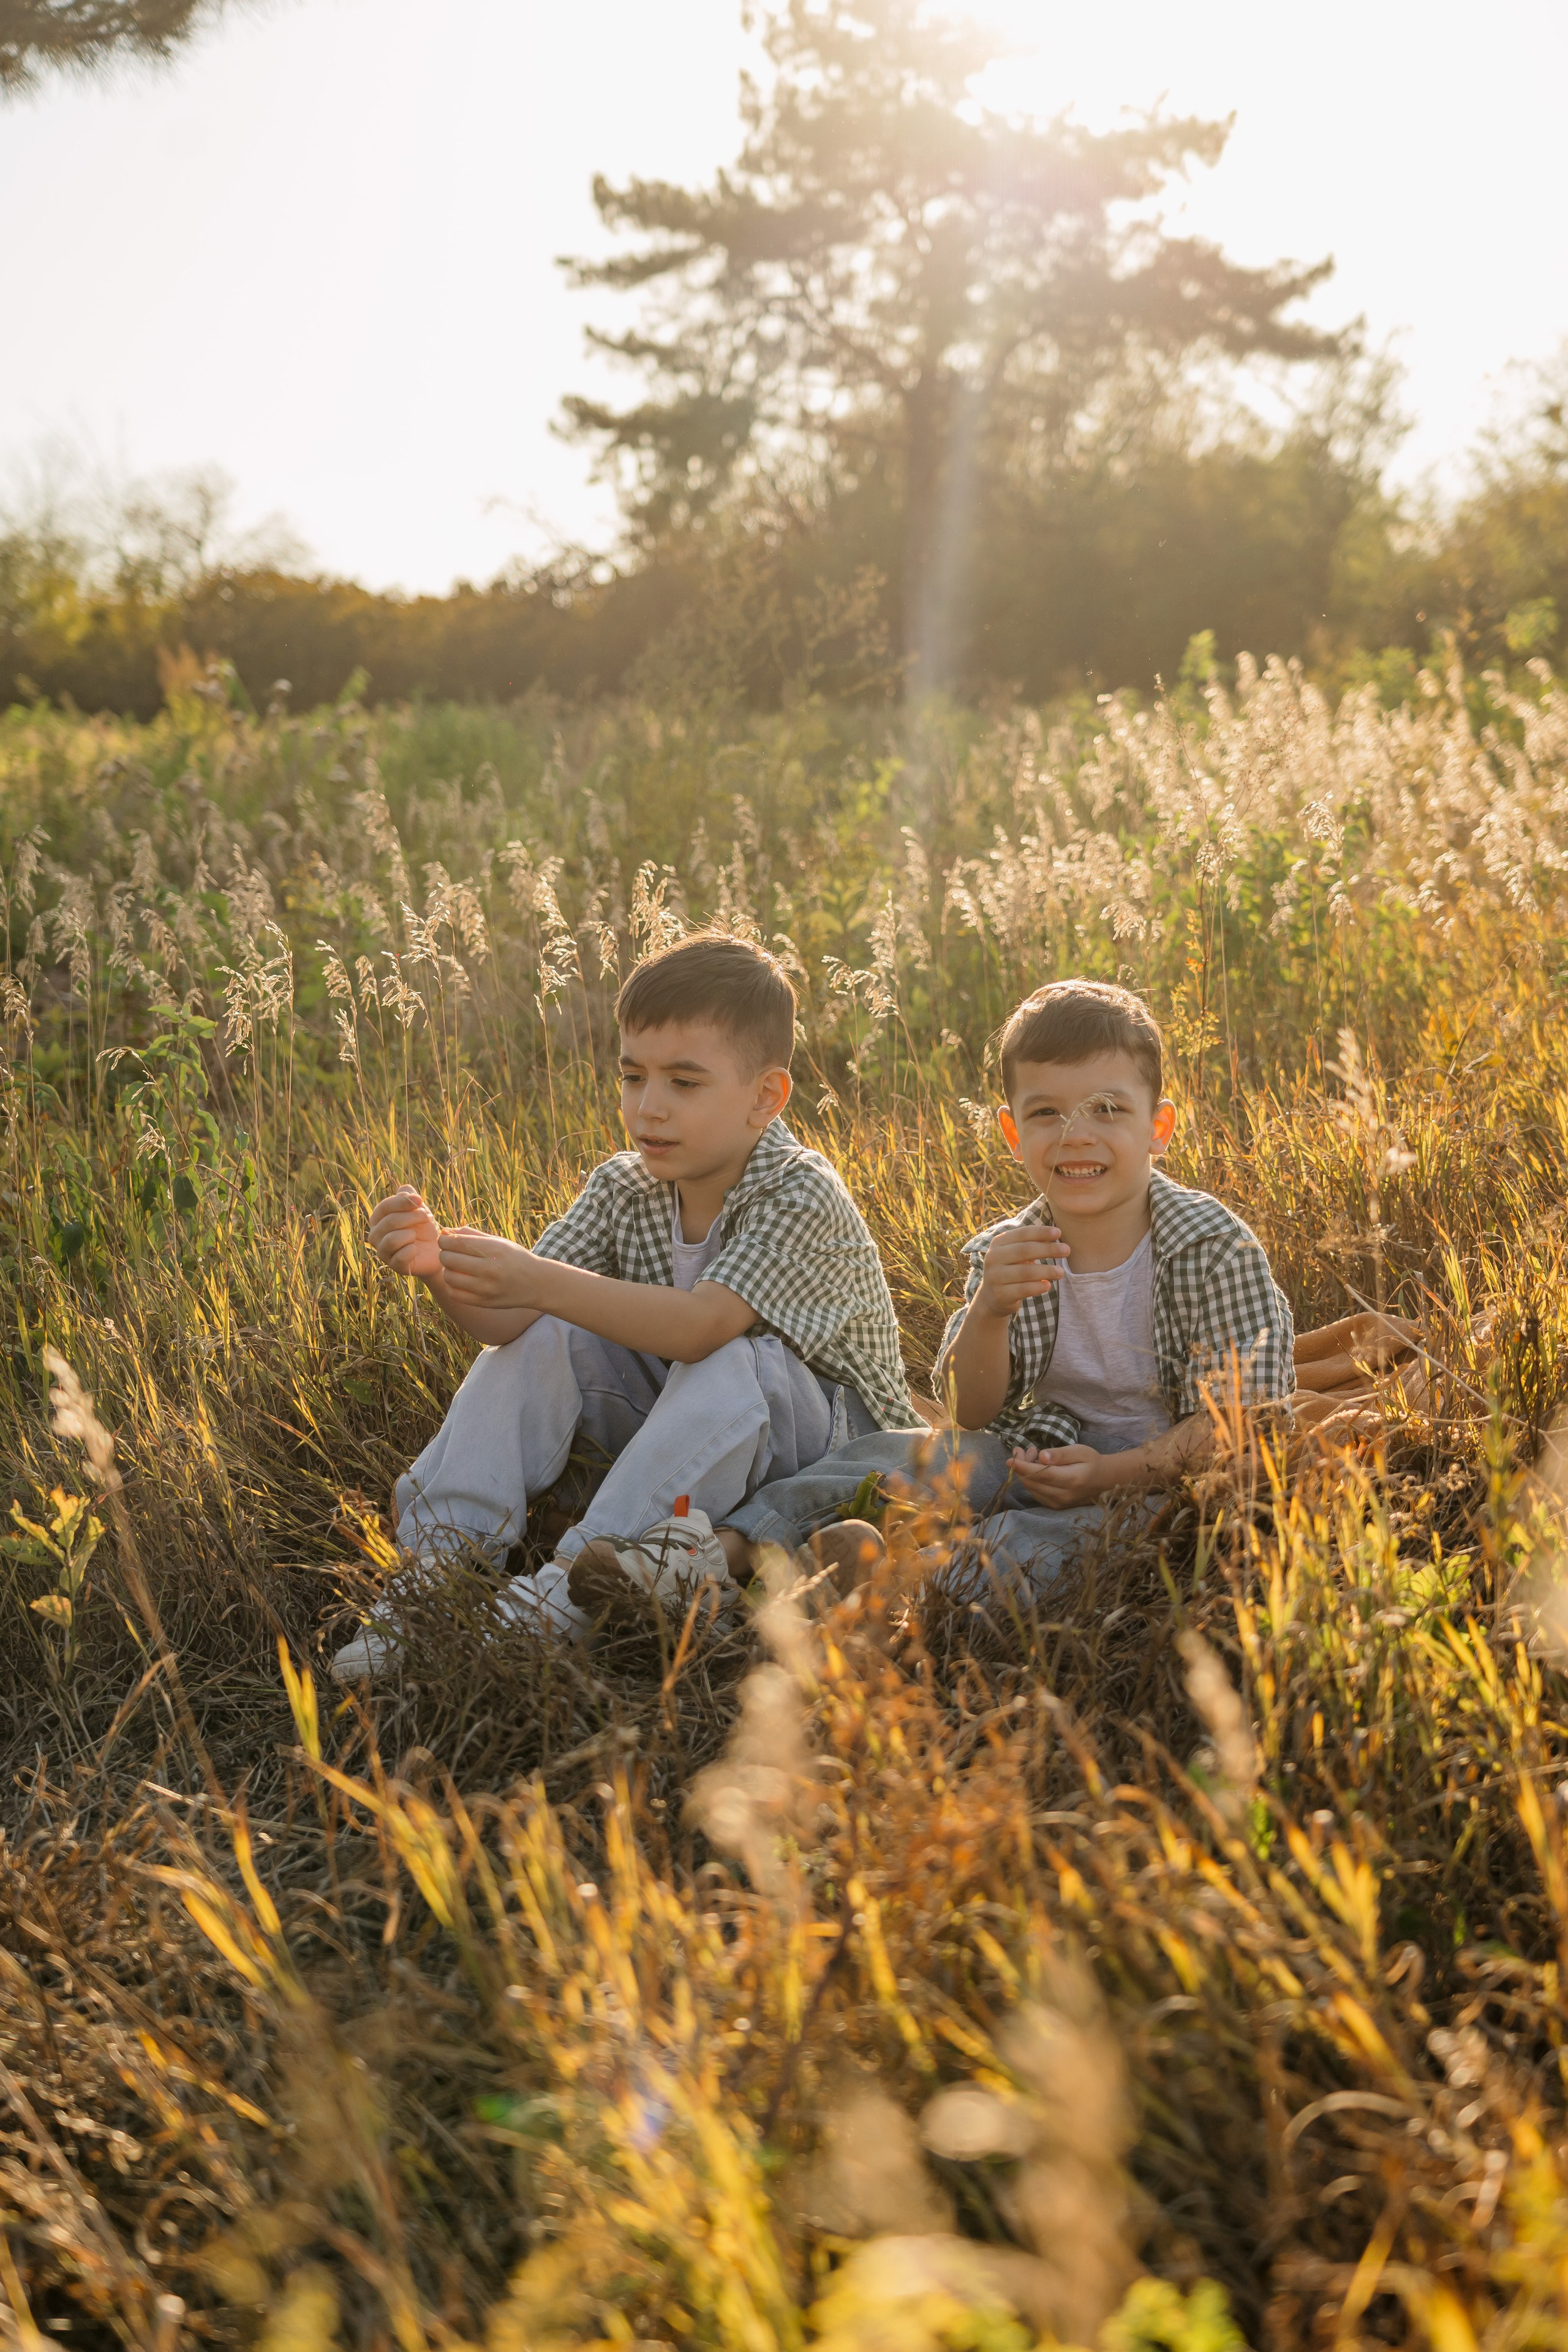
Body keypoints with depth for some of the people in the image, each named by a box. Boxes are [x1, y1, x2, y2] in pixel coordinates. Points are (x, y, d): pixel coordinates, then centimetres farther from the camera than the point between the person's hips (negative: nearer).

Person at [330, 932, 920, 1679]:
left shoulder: (803, 1197, -24)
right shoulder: (626, 1187, -6)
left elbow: (699, 1326, -39)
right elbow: (506, 1317, -15)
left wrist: (541, 1282, -47)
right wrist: (439, 1270, -37)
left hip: (830, 1441, -6)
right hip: (681, 1426, 6)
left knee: (730, 1363, -36)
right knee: (535, 1336, -9)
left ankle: (576, 1583, -31)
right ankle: (439, 1560, -13)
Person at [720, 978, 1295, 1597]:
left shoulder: (1217, 1247, -14)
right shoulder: (1009, 1253, -1)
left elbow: (1247, 1414, -15)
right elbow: (972, 1414, -3)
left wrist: (1113, 1474, -28)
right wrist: (989, 1311, -24)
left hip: (1168, 1472, -5)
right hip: (1047, 1452, 6)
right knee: (893, 1456, -12)